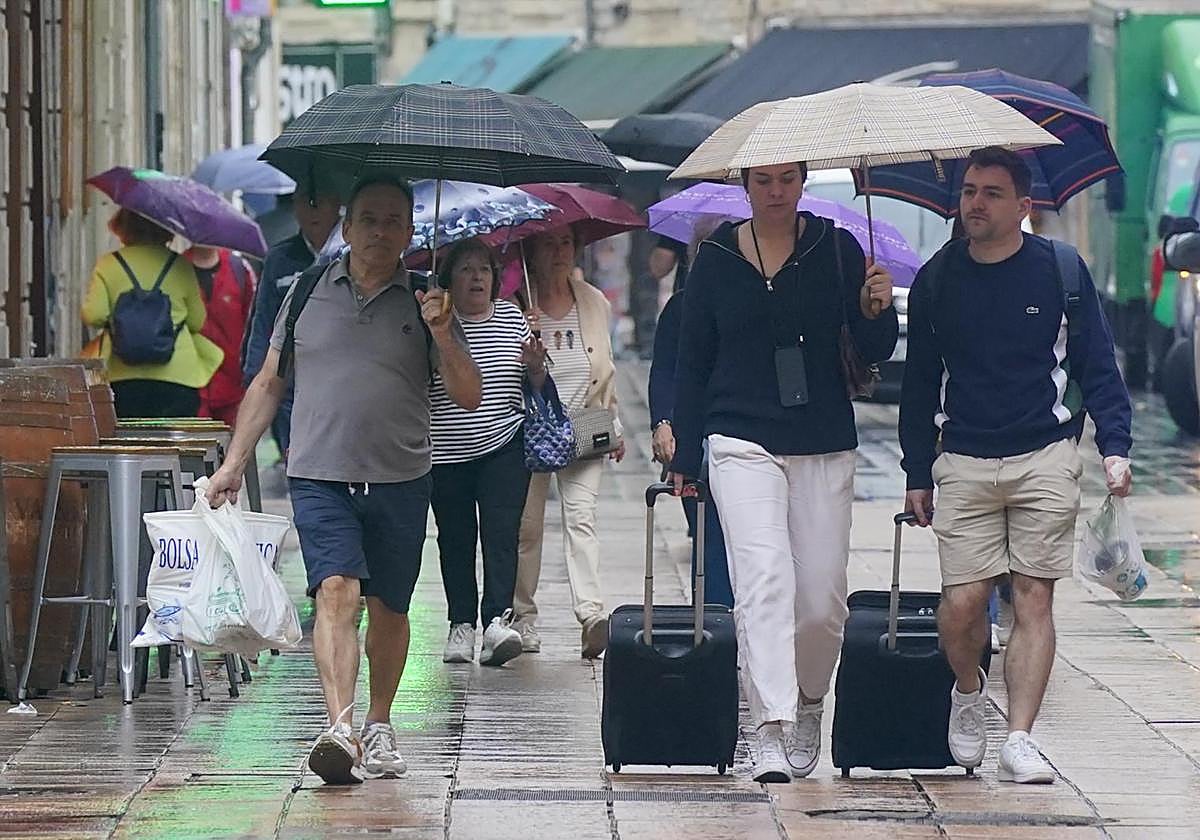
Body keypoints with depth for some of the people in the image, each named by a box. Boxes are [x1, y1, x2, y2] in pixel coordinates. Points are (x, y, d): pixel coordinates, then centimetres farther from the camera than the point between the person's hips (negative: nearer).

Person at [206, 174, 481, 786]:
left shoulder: (423, 304, 5)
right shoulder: (308, 293, 7)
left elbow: (468, 398, 1)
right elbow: (268, 384, 15)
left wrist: (442, 337, -16)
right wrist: (234, 462, 10)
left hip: (399, 482, 1)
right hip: (319, 479, -1)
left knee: (388, 609, 10)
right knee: (336, 593, -18)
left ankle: (378, 726, 27)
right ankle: (340, 729, -29)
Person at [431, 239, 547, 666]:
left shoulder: (512, 318, 8)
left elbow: (539, 385, 16)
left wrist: (536, 366, -7)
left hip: (504, 445, 1)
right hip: (446, 454, -1)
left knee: (501, 531, -11)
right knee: (455, 538, 7)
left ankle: (498, 619, -19)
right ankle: (461, 623, 17)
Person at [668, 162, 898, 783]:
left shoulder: (836, 249, 4)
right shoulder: (716, 258, 5)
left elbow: (876, 352, 4)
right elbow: (692, 362, 11)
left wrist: (876, 309, -18)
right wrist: (685, 457, 9)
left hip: (825, 448, 1)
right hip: (743, 444, -1)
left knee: (822, 598, 1)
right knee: (764, 580, -18)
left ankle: (808, 704, 28)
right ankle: (773, 730, -23)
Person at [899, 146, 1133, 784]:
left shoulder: (1060, 271, 2)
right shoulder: (936, 281, 7)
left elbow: (1097, 366, 6)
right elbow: (919, 383, 14)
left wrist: (1114, 447, -5)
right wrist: (918, 472, 12)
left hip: (1045, 459, -1)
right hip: (963, 463, 1)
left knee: (1033, 598, -4)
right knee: (961, 603, -8)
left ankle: (1019, 741, -2)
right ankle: (968, 693, 22)